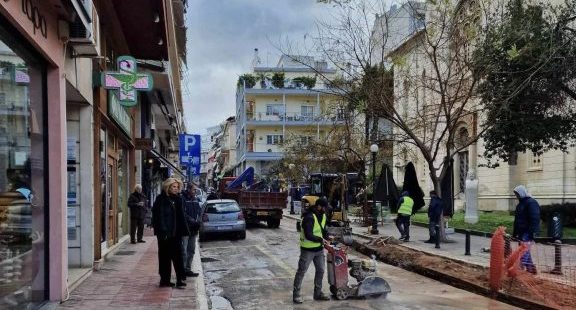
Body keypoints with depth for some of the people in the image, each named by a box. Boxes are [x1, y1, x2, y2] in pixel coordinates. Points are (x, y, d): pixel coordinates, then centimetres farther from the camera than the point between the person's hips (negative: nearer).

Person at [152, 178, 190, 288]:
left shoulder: (178, 199, 11)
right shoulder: (161, 199, -7)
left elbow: (181, 216, 12)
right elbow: (158, 216, -12)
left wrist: (184, 230, 7)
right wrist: (162, 231, -18)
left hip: (176, 233, 5)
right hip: (165, 233, -5)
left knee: (177, 255, 3)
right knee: (165, 257, 4)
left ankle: (180, 279, 4)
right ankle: (164, 280, 12)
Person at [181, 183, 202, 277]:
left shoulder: (195, 199, 12)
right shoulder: (182, 199, -12)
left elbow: (199, 210, 15)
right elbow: (183, 214, -18)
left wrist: (197, 220, -3)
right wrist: (192, 221, -19)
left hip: (193, 228, 8)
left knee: (191, 250, 13)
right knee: (183, 250, -7)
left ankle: (188, 269, 22)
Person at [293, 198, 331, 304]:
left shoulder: (323, 216, 5)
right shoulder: (309, 217, -24)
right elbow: (308, 235, -28)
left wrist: (326, 238, 3)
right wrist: (321, 240, -18)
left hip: (319, 249, 9)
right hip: (308, 249, -8)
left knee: (320, 270, 15)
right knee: (301, 271, 0)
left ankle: (318, 293, 28)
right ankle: (296, 294, 8)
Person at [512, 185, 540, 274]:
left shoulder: (531, 203, -12)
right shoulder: (521, 203, 18)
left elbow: (535, 219, -20)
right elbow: (517, 220, 24)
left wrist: (532, 233, -24)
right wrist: (515, 233, 22)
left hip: (527, 233, -10)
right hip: (521, 232, 10)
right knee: (525, 251, 15)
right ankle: (531, 268, 23)